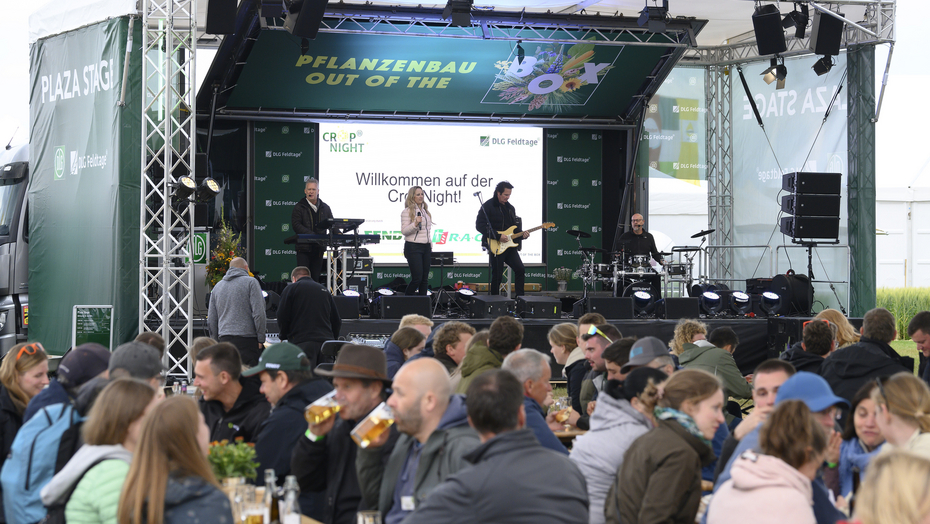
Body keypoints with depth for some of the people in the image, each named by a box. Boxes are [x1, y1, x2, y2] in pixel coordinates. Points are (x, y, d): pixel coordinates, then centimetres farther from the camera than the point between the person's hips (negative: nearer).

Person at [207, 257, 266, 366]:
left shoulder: (217, 286, 17)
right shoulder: (250, 282, 0)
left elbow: (211, 320, 18)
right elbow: (258, 313, -8)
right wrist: (261, 339, -4)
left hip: (224, 339, 5)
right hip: (247, 339, -5)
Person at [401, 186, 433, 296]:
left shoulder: (425, 210, 16)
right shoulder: (407, 211, -6)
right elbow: (404, 231, -12)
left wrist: (430, 247, 20)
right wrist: (415, 224, -27)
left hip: (426, 247, 7)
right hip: (413, 247, -7)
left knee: (425, 279, 3)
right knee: (417, 278, -11)